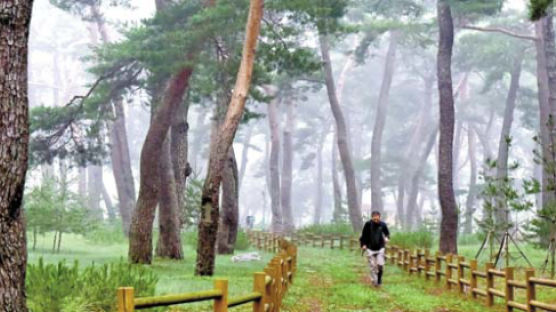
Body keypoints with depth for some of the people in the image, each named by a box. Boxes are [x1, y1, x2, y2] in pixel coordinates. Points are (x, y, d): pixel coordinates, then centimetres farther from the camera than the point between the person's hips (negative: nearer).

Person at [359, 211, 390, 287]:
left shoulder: (382, 225, -4)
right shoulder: (368, 224, -9)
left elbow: (387, 233, 14)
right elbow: (364, 235, 0)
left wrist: (387, 237, -7)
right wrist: (363, 244, -10)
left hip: (380, 248, 1)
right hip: (370, 248, -1)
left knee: (380, 265, -9)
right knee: (372, 266, 0)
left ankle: (379, 279, 15)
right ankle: (374, 281, 14)